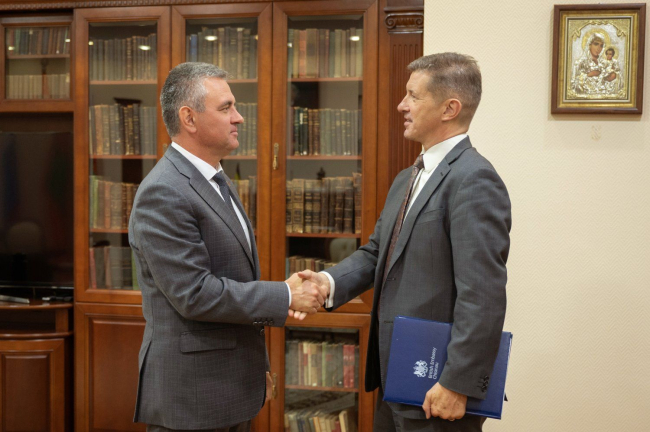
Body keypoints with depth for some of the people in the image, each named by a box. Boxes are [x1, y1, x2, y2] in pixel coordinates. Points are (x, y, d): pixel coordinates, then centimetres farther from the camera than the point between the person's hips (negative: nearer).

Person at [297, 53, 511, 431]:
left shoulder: (474, 180, -18)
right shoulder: (407, 180, 13)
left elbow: (482, 297, -23)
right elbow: (377, 252, 13)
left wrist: (458, 385, -23)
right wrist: (330, 282, -6)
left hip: (438, 391, -9)